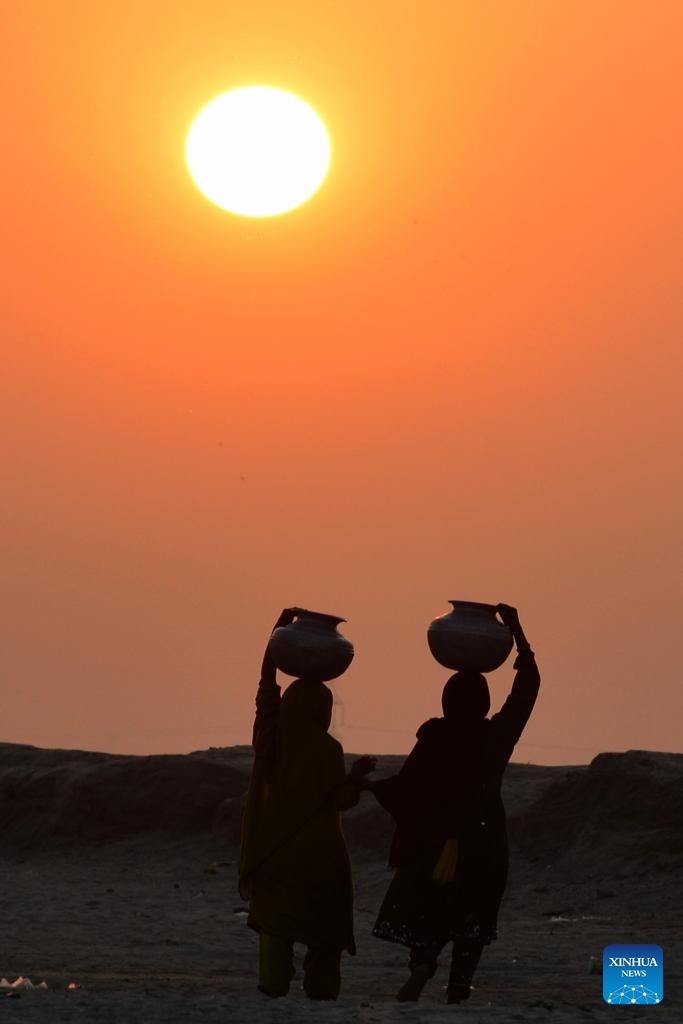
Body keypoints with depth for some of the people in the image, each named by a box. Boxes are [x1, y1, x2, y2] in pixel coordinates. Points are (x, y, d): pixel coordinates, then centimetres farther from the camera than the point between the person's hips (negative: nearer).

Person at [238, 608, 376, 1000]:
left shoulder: (272, 736, -1)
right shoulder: (327, 749, -12)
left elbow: (267, 684, 8)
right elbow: (342, 800, -11)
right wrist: (359, 773, 6)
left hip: (272, 854, 3)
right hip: (317, 857, -3)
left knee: (276, 928, 8)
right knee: (325, 933, 6)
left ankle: (274, 987, -1)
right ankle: (321, 991, -1)